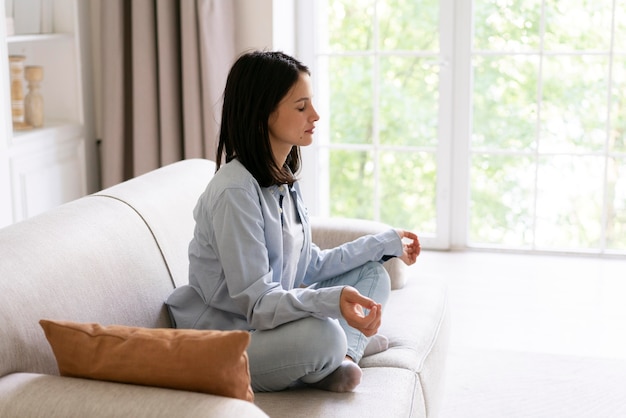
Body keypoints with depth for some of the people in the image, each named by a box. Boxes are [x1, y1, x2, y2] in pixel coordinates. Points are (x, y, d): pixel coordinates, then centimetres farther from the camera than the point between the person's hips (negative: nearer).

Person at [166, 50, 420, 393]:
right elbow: (257, 303, -26)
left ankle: (342, 354, -13)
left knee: (373, 274, 9)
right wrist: (332, 300, -42)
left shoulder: (282, 179, 6)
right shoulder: (234, 191, -24)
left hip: (269, 323, 10)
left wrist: (386, 243, 16)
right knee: (322, 333, -36)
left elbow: (308, 266, 12)